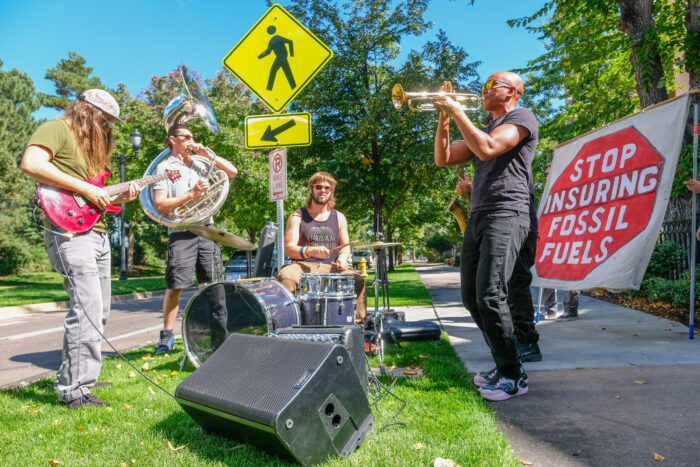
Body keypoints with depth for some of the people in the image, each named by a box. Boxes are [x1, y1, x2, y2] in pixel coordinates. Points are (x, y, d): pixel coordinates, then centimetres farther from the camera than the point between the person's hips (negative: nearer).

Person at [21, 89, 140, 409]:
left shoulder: (91, 143, 25)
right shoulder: (57, 129, -2)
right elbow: (30, 163, -21)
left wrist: (119, 197, 9)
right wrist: (84, 188, -19)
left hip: (97, 232, 10)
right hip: (69, 232, -10)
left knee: (99, 311, 13)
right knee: (87, 310, -14)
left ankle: (78, 375, 26)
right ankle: (73, 390, -6)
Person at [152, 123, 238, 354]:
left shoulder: (200, 163, 17)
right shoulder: (165, 167, 2)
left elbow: (232, 172, 12)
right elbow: (159, 205, -7)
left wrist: (208, 154, 4)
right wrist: (192, 194, -14)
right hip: (181, 233, -4)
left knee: (213, 284, 4)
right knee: (175, 286, -4)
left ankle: (217, 336, 13)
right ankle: (167, 334, 13)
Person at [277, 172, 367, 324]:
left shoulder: (339, 218, 14)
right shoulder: (297, 217, 3)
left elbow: (345, 246, 18)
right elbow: (288, 248, -6)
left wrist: (342, 258, -7)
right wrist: (311, 251, -26)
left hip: (331, 267, 2)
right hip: (303, 266, -2)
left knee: (358, 280, -24)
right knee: (286, 277, -35)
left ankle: (358, 322, -15)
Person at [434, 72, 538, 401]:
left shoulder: (522, 118, 1)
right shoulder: (484, 129, 27)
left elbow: (486, 149, -17)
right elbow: (443, 159, 20)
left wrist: (457, 111, -9)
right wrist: (444, 117, 10)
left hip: (506, 216, -9)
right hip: (478, 217, 9)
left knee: (490, 296, -18)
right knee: (472, 298, 6)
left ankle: (513, 377, -4)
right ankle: (503, 365, 19)